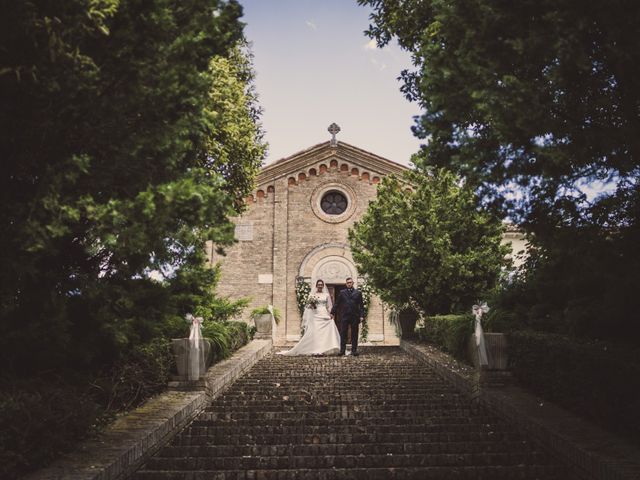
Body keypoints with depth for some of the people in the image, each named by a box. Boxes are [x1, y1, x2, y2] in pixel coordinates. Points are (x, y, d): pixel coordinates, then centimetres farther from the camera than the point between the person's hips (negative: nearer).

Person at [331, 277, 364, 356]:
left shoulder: (358, 292, 9)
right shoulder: (342, 292, 10)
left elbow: (361, 305, 7)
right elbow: (337, 303, 9)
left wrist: (362, 315, -1)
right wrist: (333, 312, 2)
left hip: (355, 316, 0)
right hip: (344, 316, 0)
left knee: (354, 334, 3)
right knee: (343, 334, -1)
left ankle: (354, 350, 7)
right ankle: (342, 350, 4)